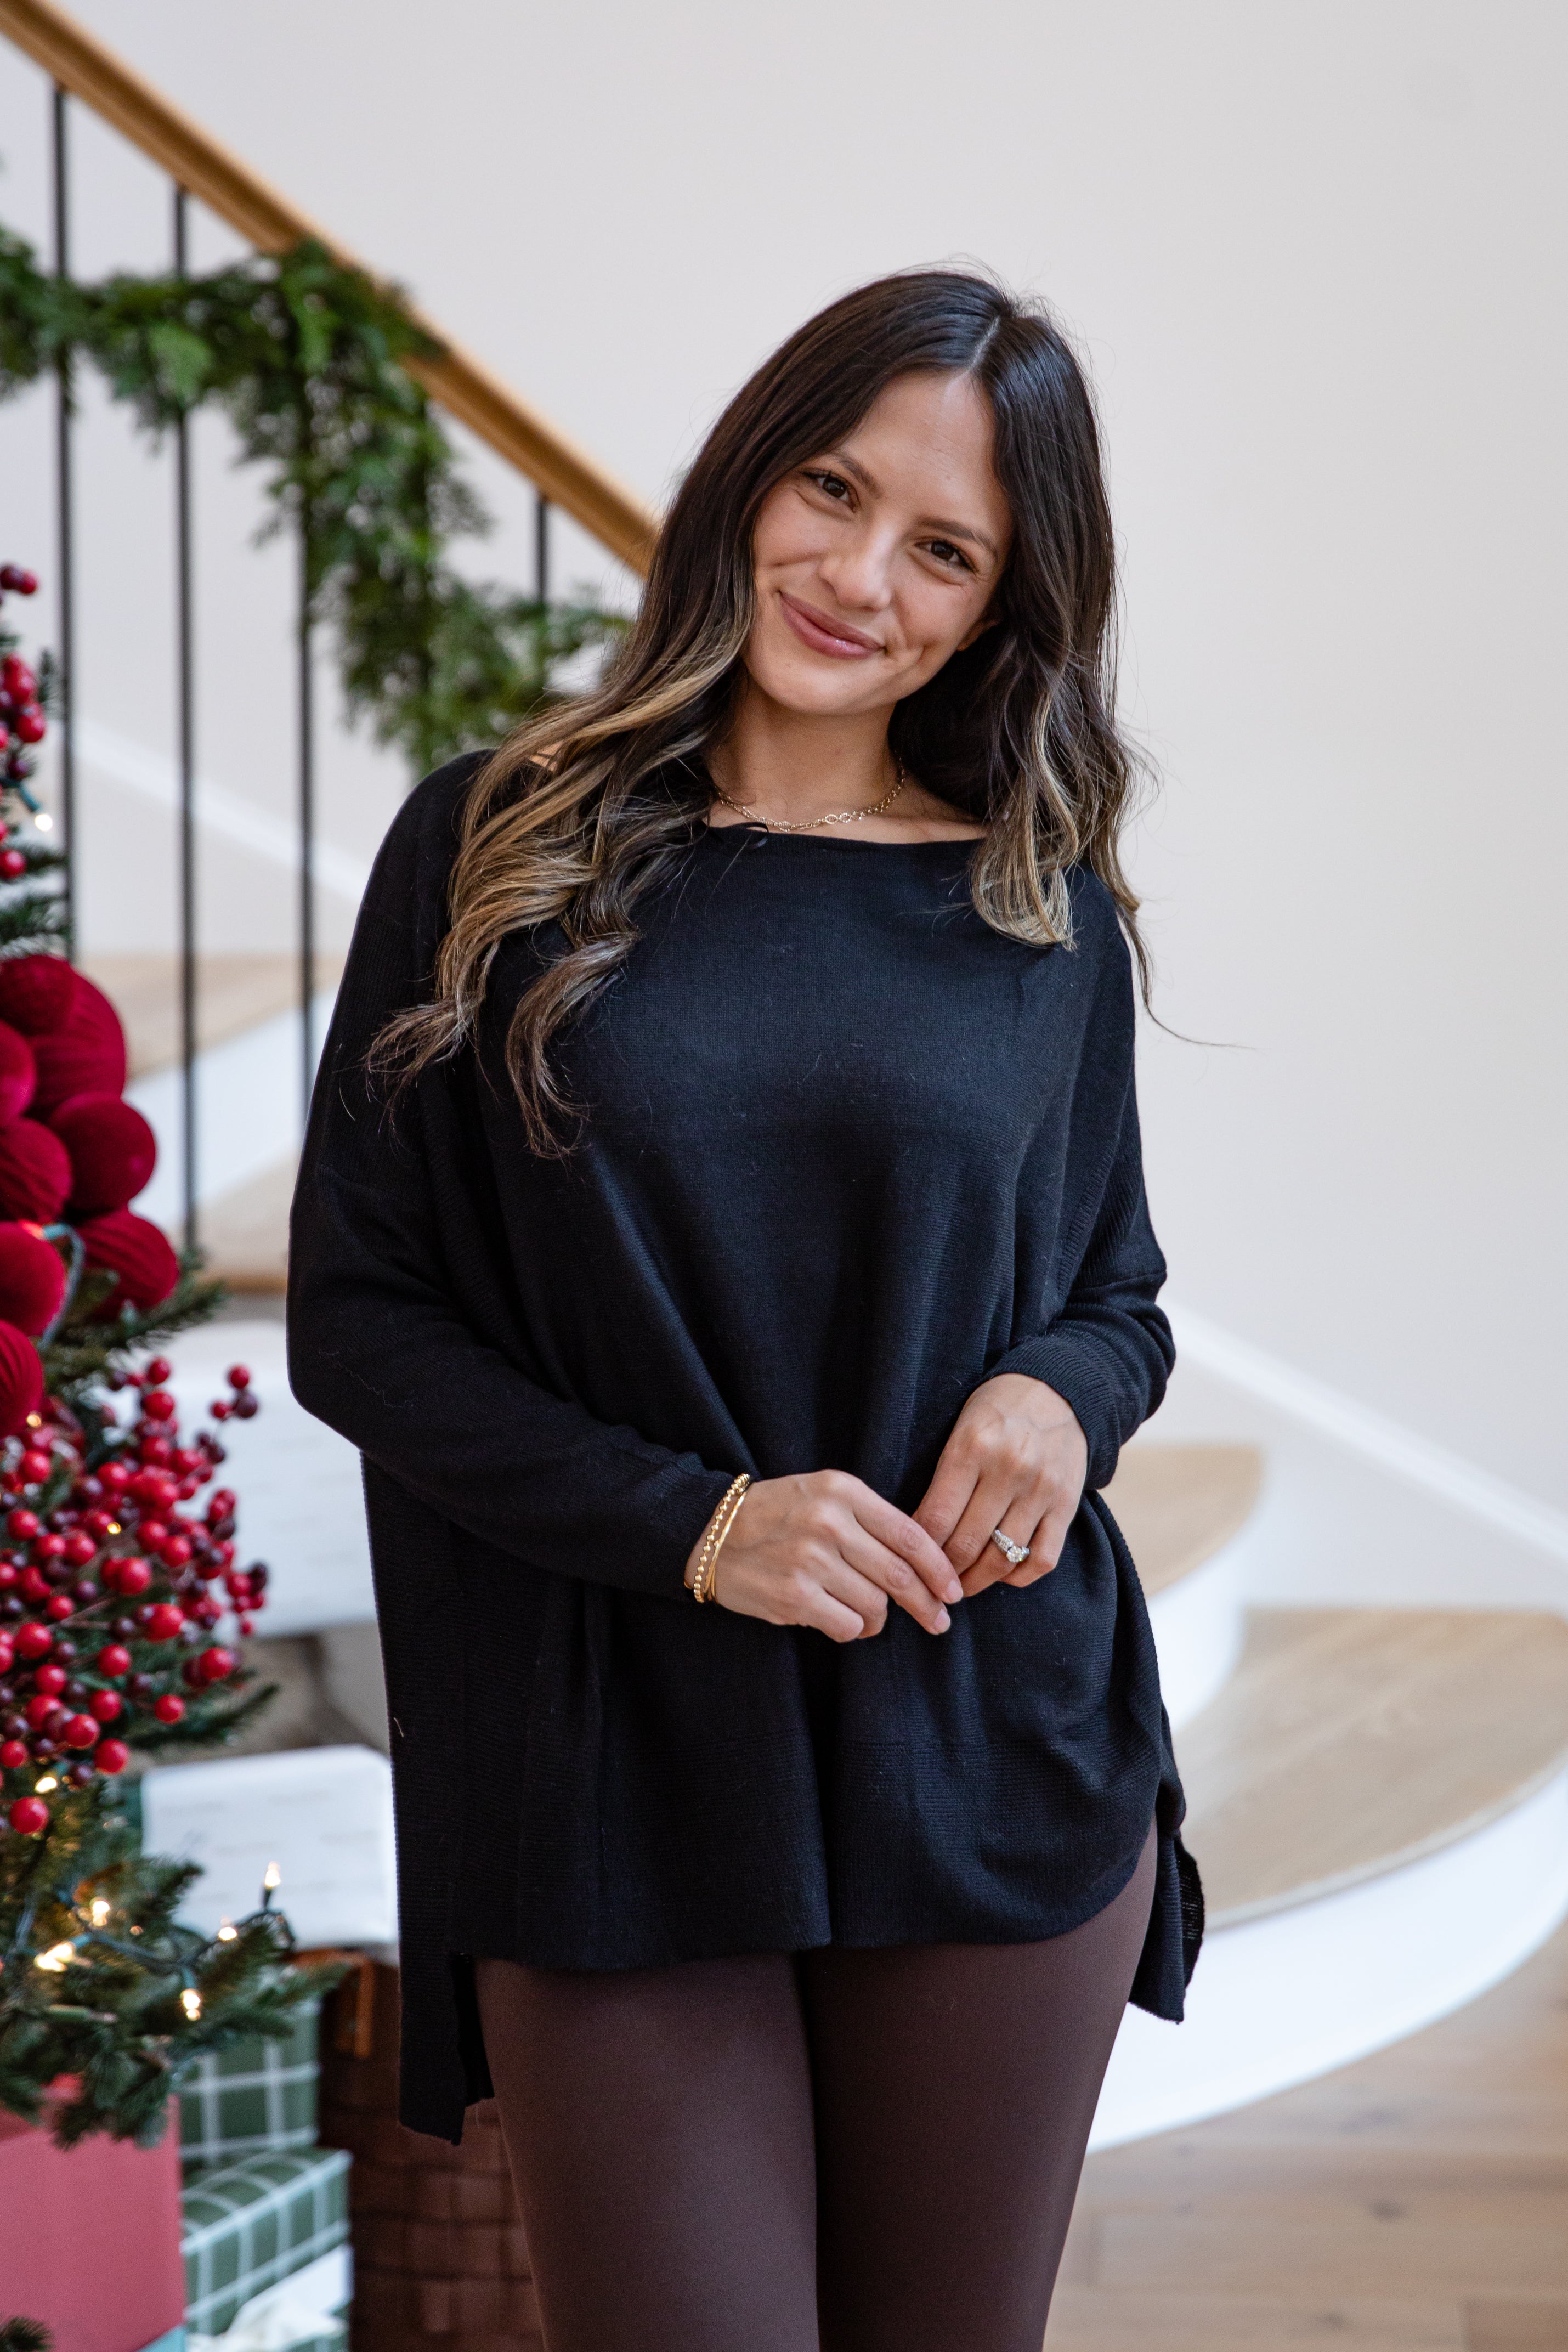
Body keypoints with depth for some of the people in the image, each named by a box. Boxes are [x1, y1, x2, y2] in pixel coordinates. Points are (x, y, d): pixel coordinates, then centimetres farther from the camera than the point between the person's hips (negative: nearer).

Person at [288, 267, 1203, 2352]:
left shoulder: (1043, 911, 5)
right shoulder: (499, 853, 0)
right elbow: (355, 1314, -1)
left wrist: (1062, 1394, -10)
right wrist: (685, 1520, -14)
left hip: (994, 1770, 2)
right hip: (611, 1789, -2)